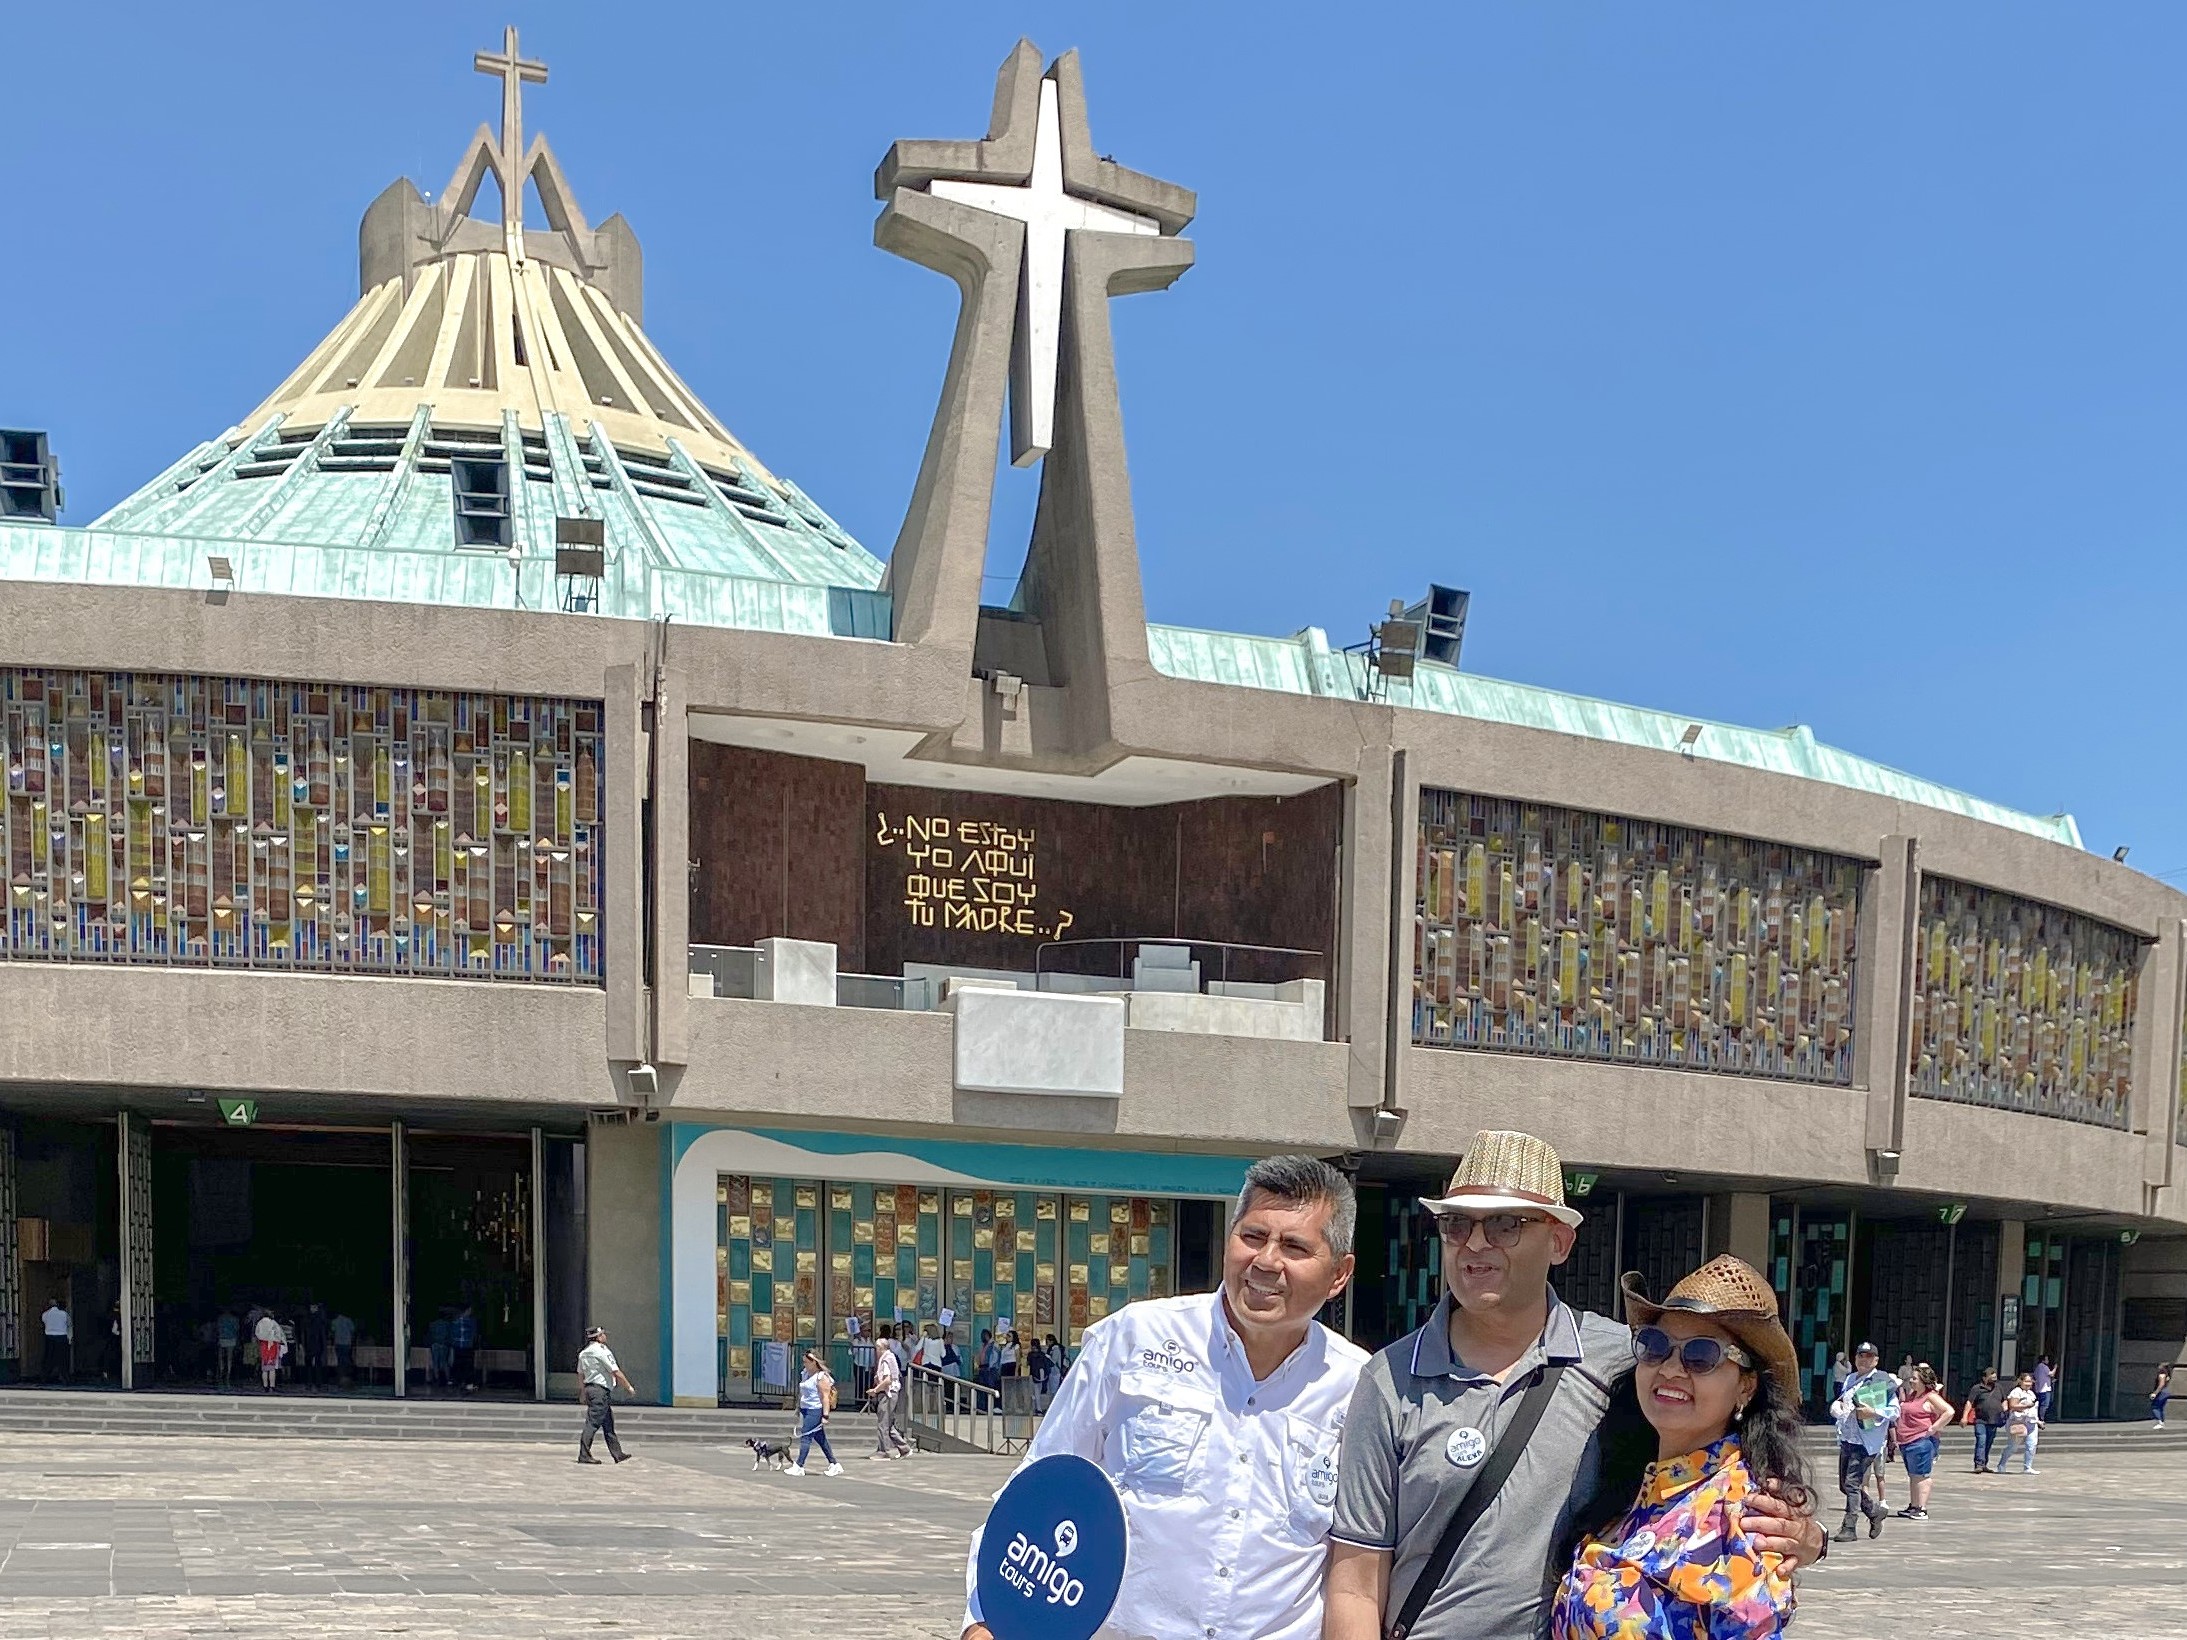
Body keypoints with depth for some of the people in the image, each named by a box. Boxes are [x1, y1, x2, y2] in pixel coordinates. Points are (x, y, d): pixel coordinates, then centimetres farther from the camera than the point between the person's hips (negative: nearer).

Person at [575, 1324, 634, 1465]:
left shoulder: (583, 1353, 13)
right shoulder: (602, 1351, -13)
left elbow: (580, 1374, 19)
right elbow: (616, 1373, -13)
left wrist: (583, 1393, 25)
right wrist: (628, 1387, -3)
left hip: (590, 1388, 10)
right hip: (601, 1390, -10)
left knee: (608, 1423, 13)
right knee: (593, 1423, -9)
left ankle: (617, 1453, 16)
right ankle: (584, 1455, -10)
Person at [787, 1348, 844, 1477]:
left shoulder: (821, 1377, -13)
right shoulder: (805, 1374, 14)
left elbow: (825, 1397, -17)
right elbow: (801, 1393, 23)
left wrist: (825, 1416, -22)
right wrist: (798, 1409, 24)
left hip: (815, 1411, -9)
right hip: (806, 1410, 9)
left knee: (805, 1437, -10)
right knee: (821, 1439, 10)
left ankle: (799, 1467, -9)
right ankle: (834, 1465, 16)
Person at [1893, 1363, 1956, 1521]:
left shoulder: (1931, 1397, -10)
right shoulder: (1913, 1395, 17)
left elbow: (1949, 1412, -20)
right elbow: (1902, 1409, 34)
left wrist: (1933, 1428, -19)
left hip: (1921, 1442, -10)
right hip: (1906, 1443, 10)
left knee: (1921, 1476, -7)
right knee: (1912, 1476, 15)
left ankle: (1922, 1510, -6)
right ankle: (1913, 1507, 23)